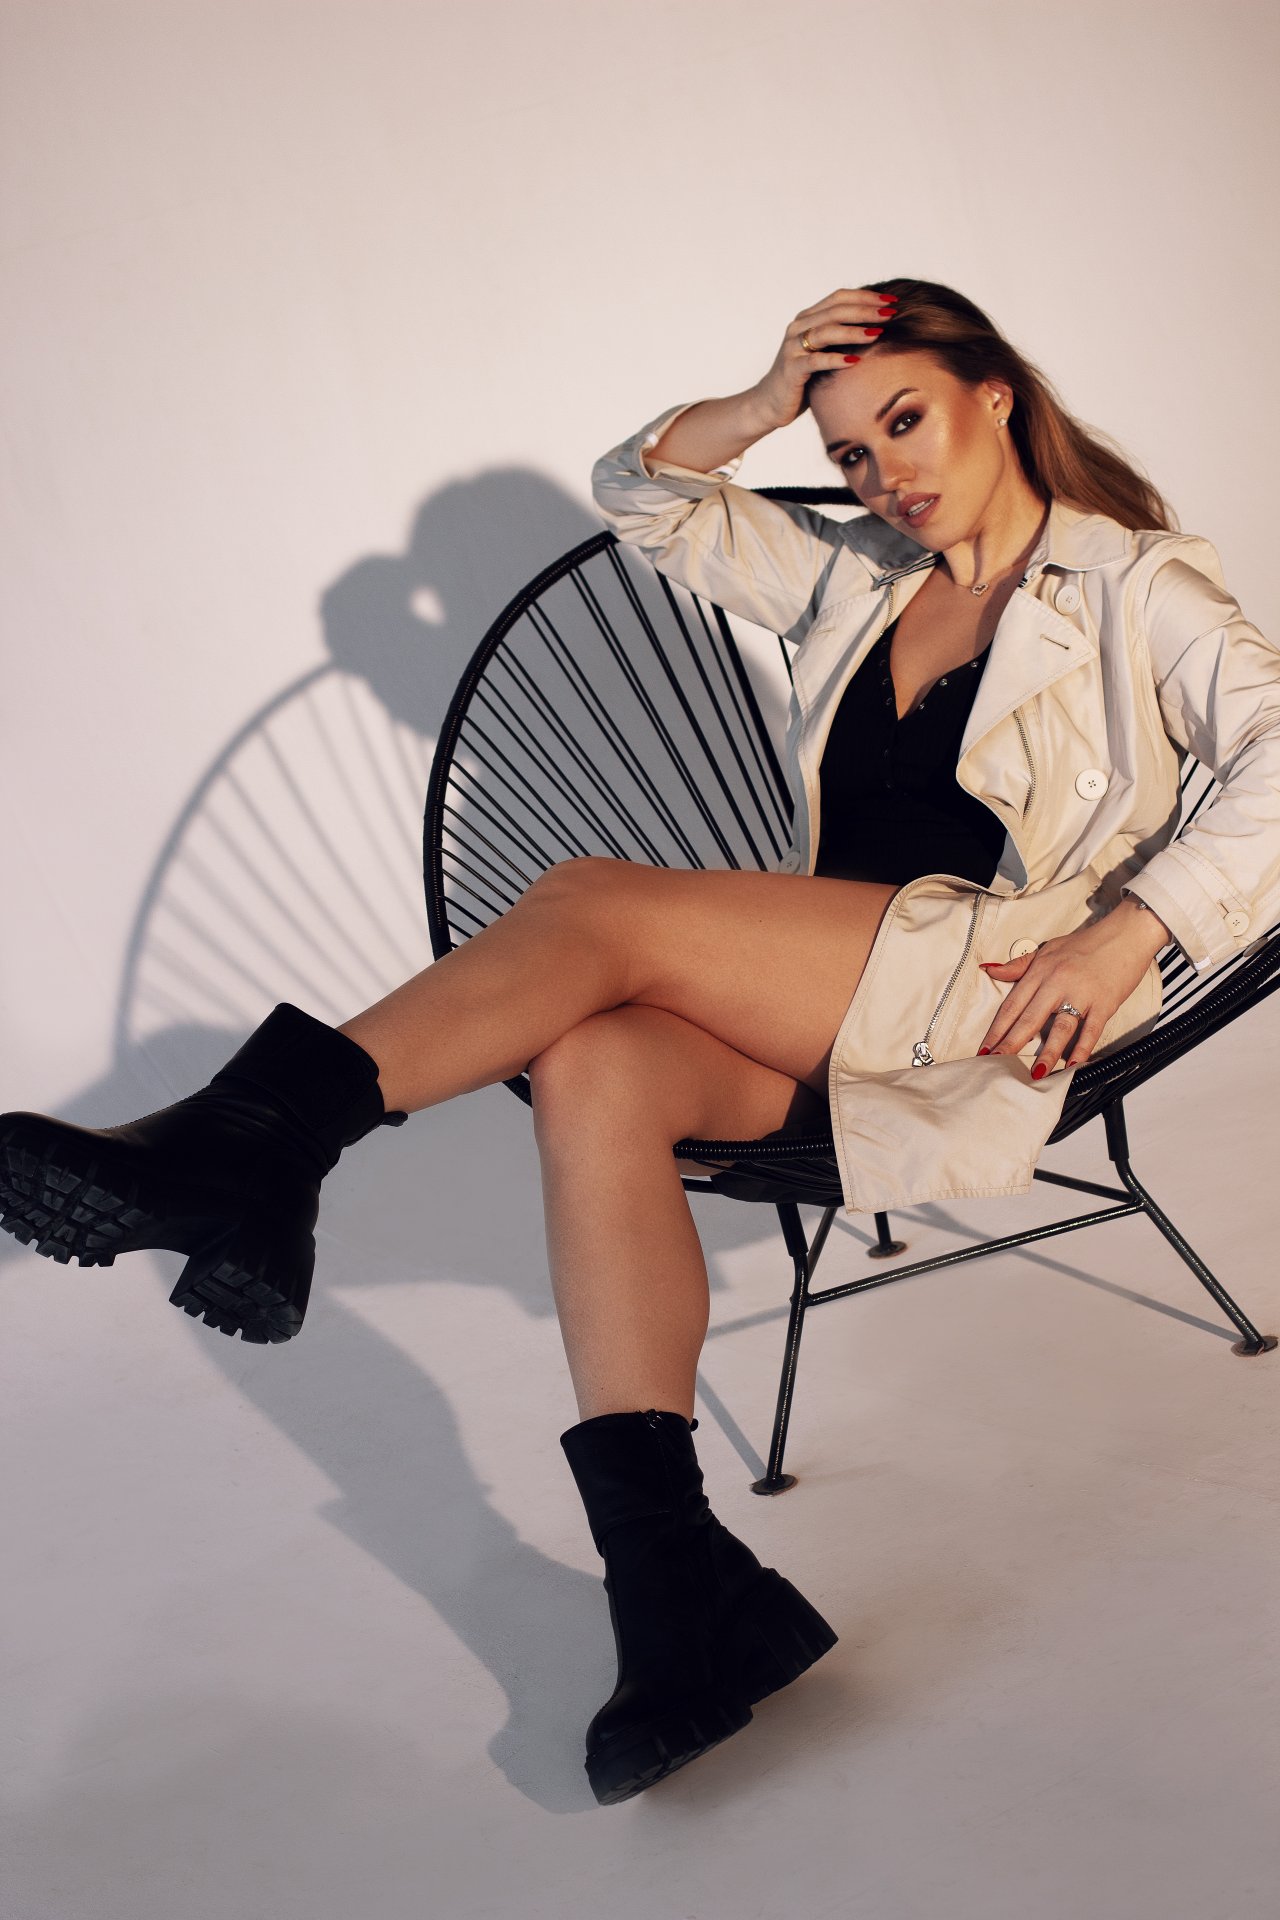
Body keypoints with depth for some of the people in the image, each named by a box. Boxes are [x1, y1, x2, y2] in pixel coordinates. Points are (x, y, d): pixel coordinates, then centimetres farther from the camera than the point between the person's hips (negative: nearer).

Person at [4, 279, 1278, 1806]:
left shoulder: (1136, 587, 7)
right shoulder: (855, 580, 24)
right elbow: (638, 493, 26)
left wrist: (1127, 934, -21)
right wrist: (763, 406, 8)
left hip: (998, 988, -5)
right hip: (835, 1016, 6)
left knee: (592, 908, -25)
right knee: (592, 1066, -29)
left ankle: (257, 1149, -22)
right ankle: (678, 1596, -36)